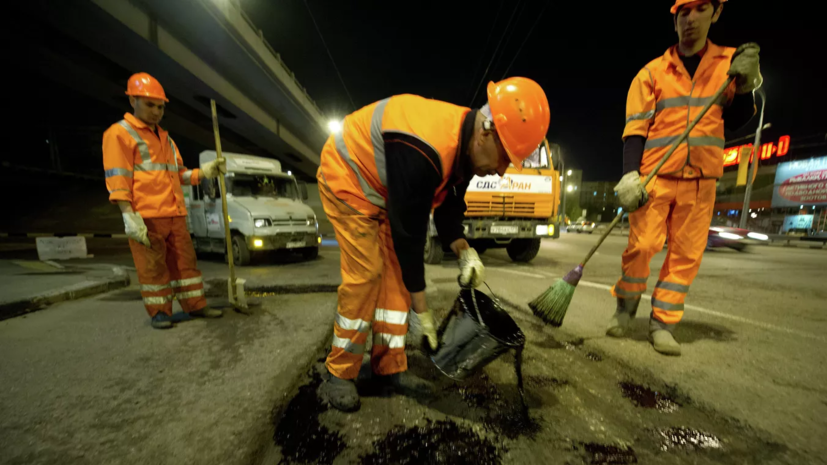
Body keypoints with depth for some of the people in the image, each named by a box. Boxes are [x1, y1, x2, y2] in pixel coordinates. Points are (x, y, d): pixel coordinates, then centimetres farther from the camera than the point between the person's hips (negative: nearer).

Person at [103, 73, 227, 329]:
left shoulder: (165, 138, 21)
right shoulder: (119, 133, -1)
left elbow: (179, 174, 23)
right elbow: (117, 179, -10)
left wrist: (204, 172, 6)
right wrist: (129, 216, -18)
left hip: (175, 214, 7)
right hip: (146, 217, -6)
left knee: (185, 261, 8)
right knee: (153, 267, 0)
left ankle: (195, 305, 16)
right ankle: (159, 312, 13)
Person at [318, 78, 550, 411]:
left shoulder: (465, 145, -9)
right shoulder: (424, 153, -37)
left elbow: (449, 207, 1)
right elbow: (409, 233, -32)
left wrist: (464, 251, -17)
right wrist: (422, 309, -21)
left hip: (383, 190, 8)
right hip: (347, 177, -7)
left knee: (395, 271, -1)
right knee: (366, 272, -16)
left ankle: (389, 367, 12)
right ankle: (339, 375, 4)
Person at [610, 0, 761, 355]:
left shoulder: (728, 62, 13)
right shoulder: (652, 72, 5)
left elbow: (734, 122, 15)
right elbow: (635, 127, -3)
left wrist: (745, 86, -4)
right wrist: (629, 174, -16)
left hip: (701, 180, 3)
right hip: (654, 177, -3)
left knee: (687, 254, 1)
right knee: (642, 246, -9)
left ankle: (662, 323, 11)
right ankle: (625, 309, 12)